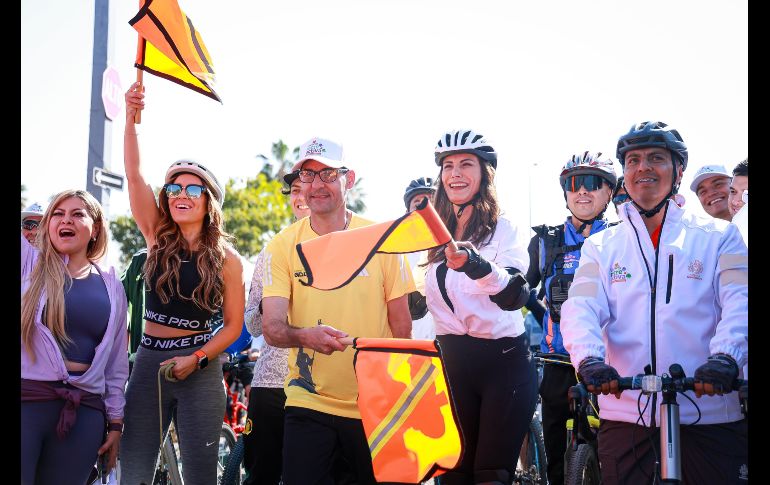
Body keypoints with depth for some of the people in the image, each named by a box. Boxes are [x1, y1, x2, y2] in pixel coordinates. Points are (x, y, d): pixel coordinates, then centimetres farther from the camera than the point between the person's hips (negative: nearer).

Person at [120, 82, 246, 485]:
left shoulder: (226, 259, -2)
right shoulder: (158, 238, 4)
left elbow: (233, 325, 0)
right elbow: (134, 175, -7)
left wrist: (196, 359, -14)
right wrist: (131, 118, -17)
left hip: (199, 365, -2)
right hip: (149, 360, 3)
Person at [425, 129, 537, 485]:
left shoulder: (505, 230, -7)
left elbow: (514, 296, -28)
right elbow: (418, 303, 21)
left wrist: (476, 265, -45)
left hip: (503, 363, -4)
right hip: (451, 362, 5)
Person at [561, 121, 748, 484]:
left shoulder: (718, 235, 8)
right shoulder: (601, 245, 12)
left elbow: (740, 302, -6)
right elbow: (581, 308, -2)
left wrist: (725, 357, -26)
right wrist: (589, 359, -24)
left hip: (708, 411, -1)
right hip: (624, 412, 1)